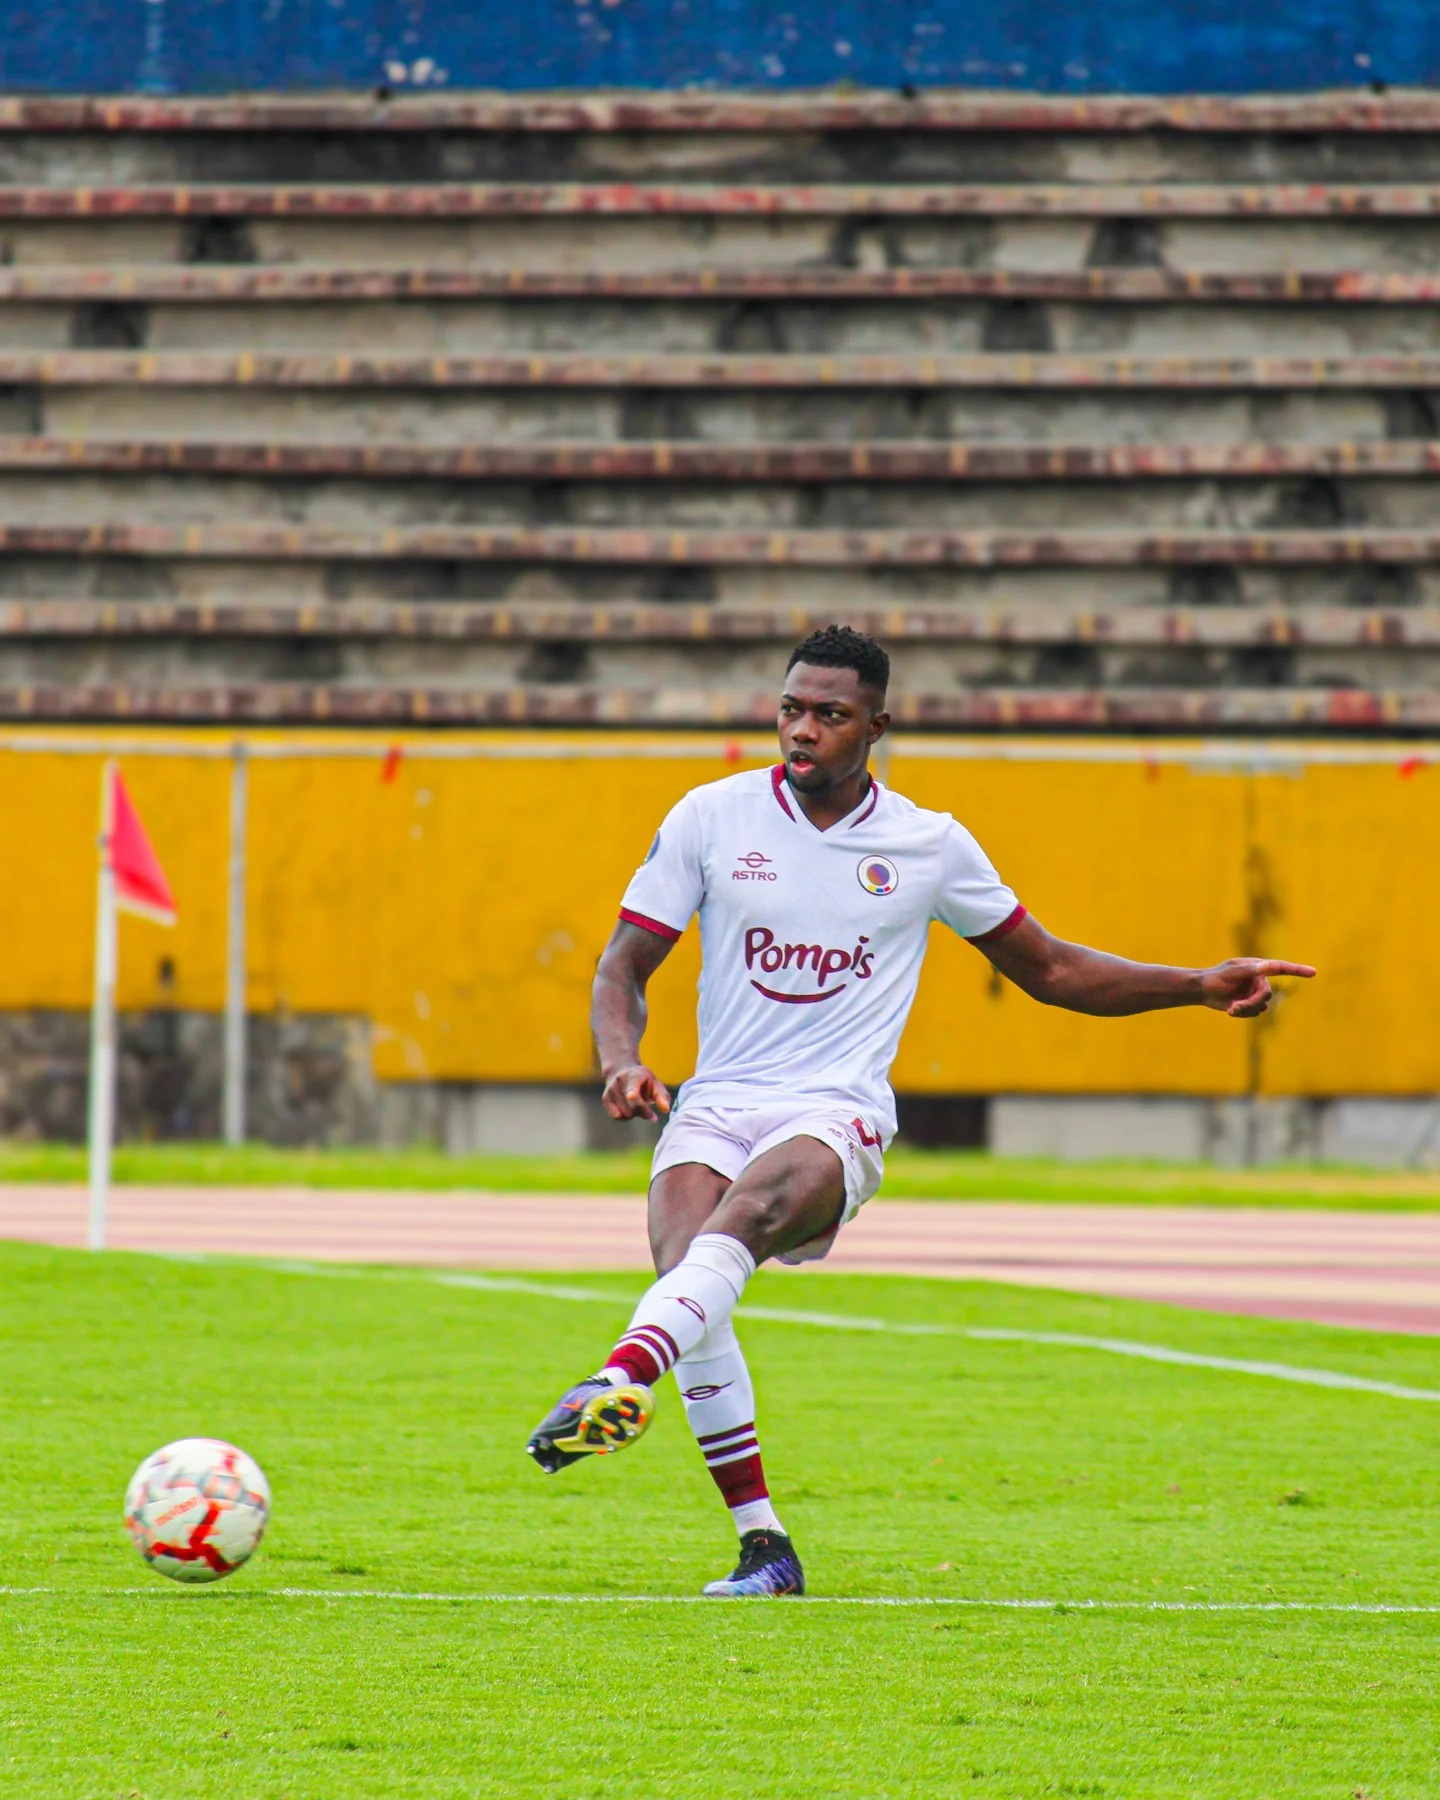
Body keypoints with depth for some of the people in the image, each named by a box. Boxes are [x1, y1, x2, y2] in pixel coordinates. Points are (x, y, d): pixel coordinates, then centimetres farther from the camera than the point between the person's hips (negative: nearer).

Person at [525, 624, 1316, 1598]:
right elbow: (626, 967, 9)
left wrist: (1201, 986, 10)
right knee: (684, 1267, -27)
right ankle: (763, 1547, -20)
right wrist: (622, 1060, -12)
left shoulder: (931, 846, 8)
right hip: (716, 1106, 1)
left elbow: (1050, 970, 19)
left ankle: (621, 1382, -59)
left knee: (744, 1212, -35)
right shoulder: (713, 816, 7)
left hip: (837, 1118, -1)